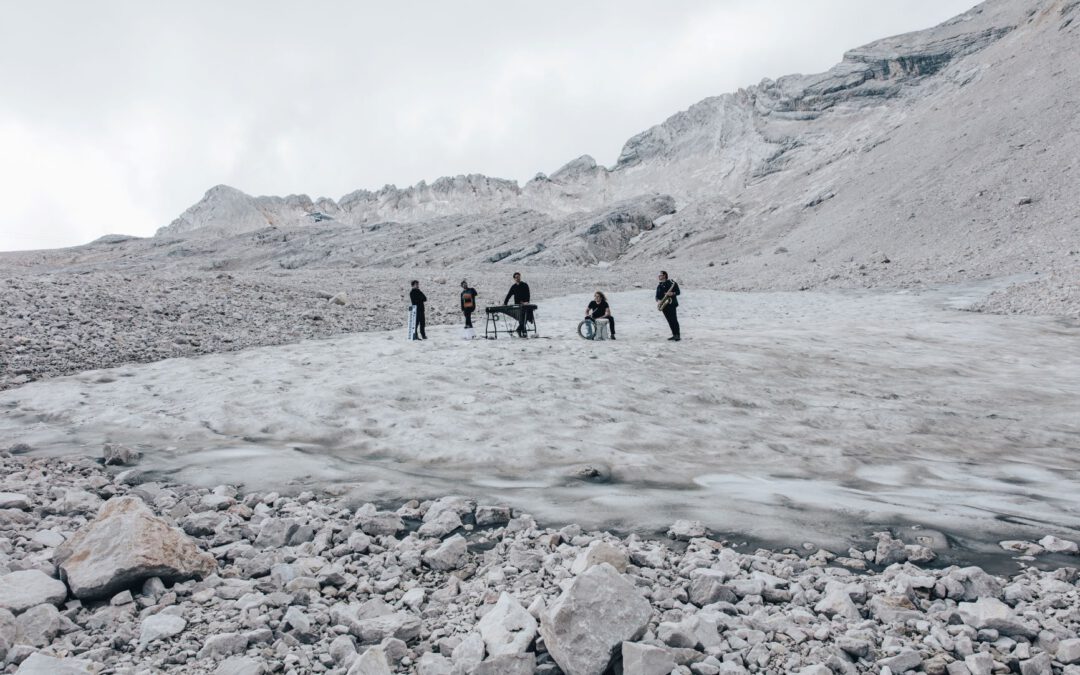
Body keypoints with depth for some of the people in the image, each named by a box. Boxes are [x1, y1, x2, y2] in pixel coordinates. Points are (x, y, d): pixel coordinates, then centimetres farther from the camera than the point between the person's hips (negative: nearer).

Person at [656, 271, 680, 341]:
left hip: (671, 304, -6)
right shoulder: (659, 285, 16)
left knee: (674, 320, -11)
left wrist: (672, 293, -22)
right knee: (669, 321, 6)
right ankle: (674, 335, 11)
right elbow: (657, 295, 15)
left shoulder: (671, 282, -2)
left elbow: (678, 292, -2)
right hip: (664, 305, 6)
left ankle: (678, 335, -11)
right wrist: (658, 301, -5)